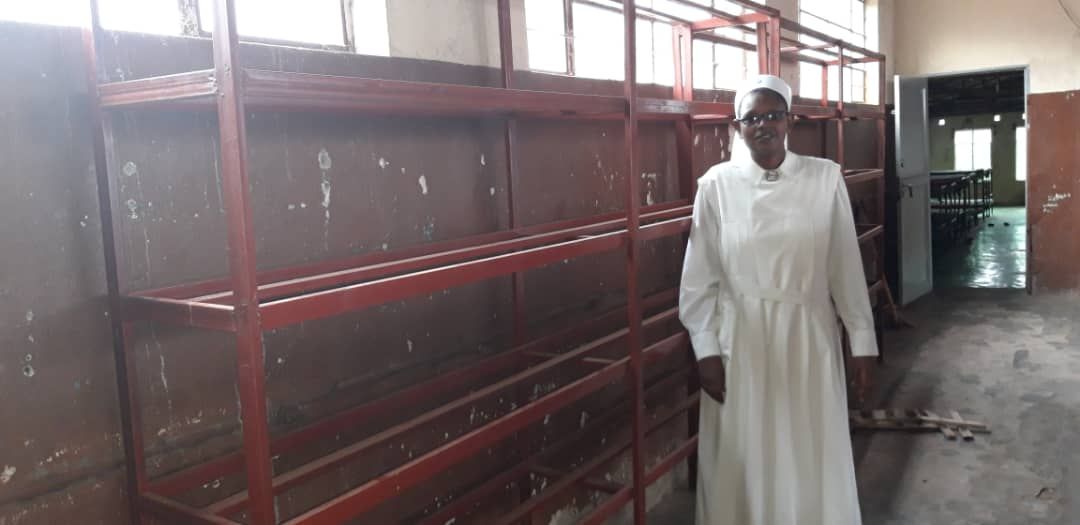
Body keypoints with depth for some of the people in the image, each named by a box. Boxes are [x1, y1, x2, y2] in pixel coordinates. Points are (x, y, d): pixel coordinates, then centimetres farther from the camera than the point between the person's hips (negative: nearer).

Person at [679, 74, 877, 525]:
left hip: (809, 339, 1)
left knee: (814, 462, 11)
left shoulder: (825, 178, -3)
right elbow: (700, 276, -2)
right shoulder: (716, 184, -4)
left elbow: (845, 266, 0)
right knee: (743, 463, 10)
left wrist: (863, 343, 1)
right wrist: (706, 350, -5)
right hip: (740, 342, 0)